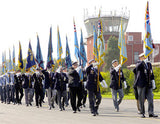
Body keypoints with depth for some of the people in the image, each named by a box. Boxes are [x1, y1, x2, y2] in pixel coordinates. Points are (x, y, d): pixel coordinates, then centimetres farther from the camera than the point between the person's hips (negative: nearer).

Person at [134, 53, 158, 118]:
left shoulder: (149, 64, 15)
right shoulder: (139, 64, -1)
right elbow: (137, 67, -28)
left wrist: (153, 82, 12)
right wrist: (143, 61, -24)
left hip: (149, 85, 5)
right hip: (141, 84, -4)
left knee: (150, 98, -3)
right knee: (141, 99, 0)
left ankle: (151, 113, -2)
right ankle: (142, 113, 8)